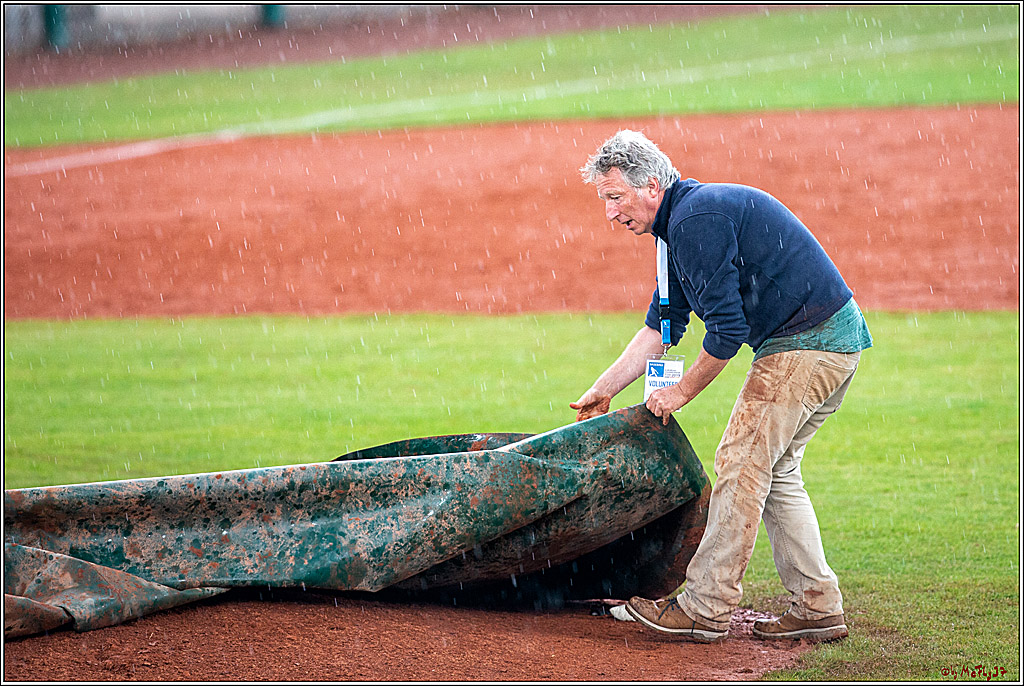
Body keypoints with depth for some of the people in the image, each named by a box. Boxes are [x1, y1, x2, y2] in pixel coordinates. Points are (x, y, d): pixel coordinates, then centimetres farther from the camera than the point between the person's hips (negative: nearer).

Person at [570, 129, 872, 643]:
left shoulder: (696, 219, -17)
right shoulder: (684, 222, 17)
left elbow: (727, 329, -19)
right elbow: (661, 325, 23)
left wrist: (682, 391, -6)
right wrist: (604, 389, 19)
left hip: (806, 344, -10)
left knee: (742, 462, -6)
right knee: (774, 470, 14)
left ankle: (705, 609, -2)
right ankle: (818, 608, 15)